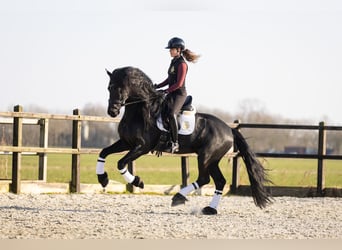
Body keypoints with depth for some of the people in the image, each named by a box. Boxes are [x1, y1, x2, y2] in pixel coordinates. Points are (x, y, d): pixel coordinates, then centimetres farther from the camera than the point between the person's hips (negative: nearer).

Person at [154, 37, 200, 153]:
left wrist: (166, 91, -16)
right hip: (171, 94, 10)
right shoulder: (173, 62, 14)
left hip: (180, 94, -10)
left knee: (171, 114, -31)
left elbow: (179, 84, -19)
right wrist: (157, 86, 12)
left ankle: (175, 143, -28)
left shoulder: (182, 64, -13)